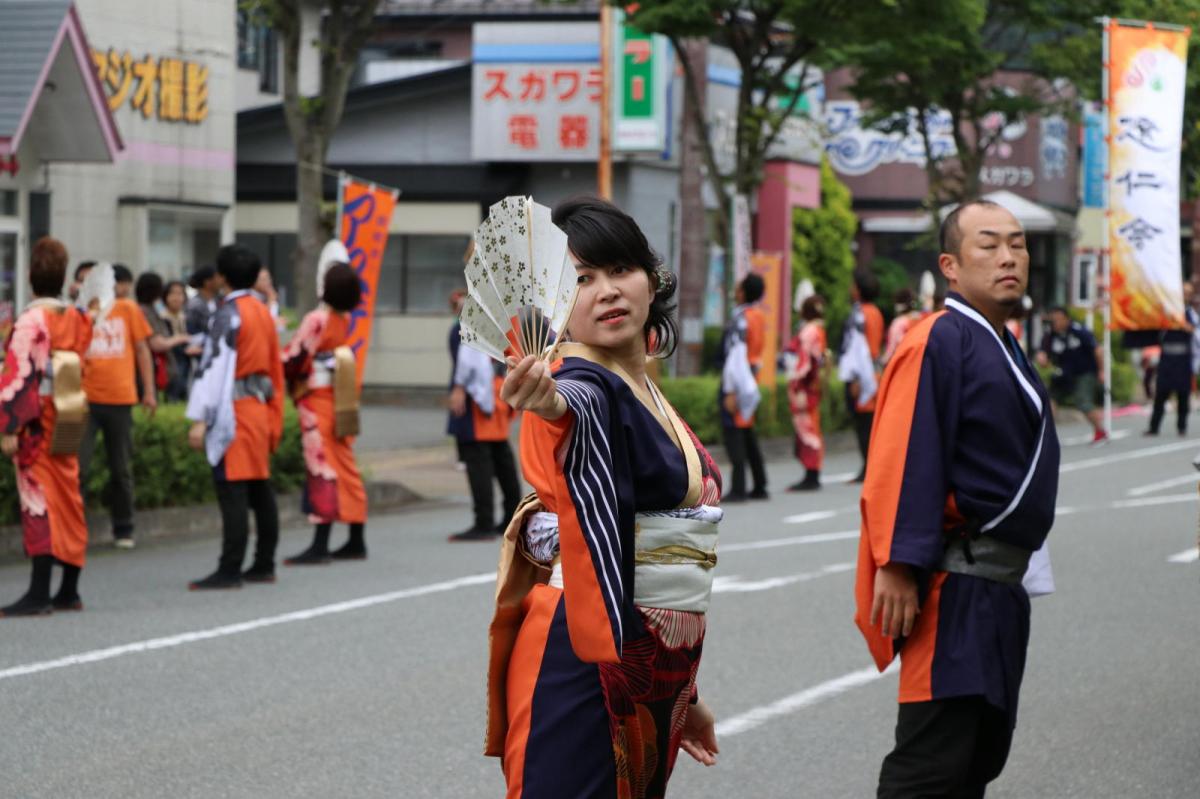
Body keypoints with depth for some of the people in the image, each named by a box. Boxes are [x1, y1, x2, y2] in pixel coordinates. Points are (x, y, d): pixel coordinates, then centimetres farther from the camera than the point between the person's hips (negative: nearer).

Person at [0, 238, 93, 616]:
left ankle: (39, 593, -11)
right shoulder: (77, 320, 7)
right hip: (67, 424, 7)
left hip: (37, 426, -7)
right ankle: (69, 592, 17)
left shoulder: (31, 322, -15)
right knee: (68, 502, 11)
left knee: (39, 502, -7)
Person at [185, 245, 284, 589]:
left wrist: (199, 419, -20)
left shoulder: (229, 313, -12)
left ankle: (230, 571, -12)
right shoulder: (263, 312, 13)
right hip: (261, 406, 9)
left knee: (232, 490, -10)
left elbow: (214, 366, -18)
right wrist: (273, 417, 23)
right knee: (259, 489, 13)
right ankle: (264, 564, 18)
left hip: (234, 412, -9)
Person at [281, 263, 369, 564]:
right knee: (345, 469, 11)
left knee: (322, 470, -8)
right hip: (338, 401, 7)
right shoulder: (344, 321, 6)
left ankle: (320, 545, -9)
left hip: (316, 404, -7)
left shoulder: (317, 320, -16)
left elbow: (295, 360, -14)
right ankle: (356, 542, 16)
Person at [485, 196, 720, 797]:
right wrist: (553, 406, -61)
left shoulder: (648, 396, 15)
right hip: (585, 660, -8)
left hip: (659, 672, 8)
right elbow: (580, 408, -37)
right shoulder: (585, 385, -10)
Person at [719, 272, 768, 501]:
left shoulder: (740, 321, -17)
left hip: (736, 378, -9)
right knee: (747, 431, 15)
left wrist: (730, 392, -21)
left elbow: (736, 356, -20)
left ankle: (738, 488, -13)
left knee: (732, 430, -8)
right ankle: (760, 486, 19)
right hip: (751, 376, 9)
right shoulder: (760, 317, 9)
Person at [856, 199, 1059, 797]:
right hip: (955, 591, -10)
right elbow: (904, 463, -20)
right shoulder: (938, 342, -13)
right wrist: (900, 565, -26)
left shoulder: (1002, 346, 16)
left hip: (1000, 589, 10)